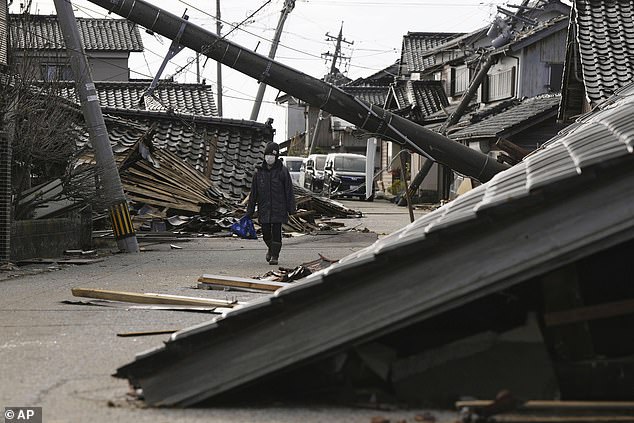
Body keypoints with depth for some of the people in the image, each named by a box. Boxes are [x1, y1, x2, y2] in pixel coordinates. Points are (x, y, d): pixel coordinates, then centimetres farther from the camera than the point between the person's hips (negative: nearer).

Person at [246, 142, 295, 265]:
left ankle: (275, 256, 7)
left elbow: (289, 191, -2)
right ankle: (271, 248, 35)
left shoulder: (282, 171, -4)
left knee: (276, 232, -3)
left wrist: (291, 209, -5)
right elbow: (254, 192, 8)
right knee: (266, 233, 6)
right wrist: (250, 211, 7)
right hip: (264, 208, 3)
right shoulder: (259, 171, 4)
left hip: (278, 208, -3)